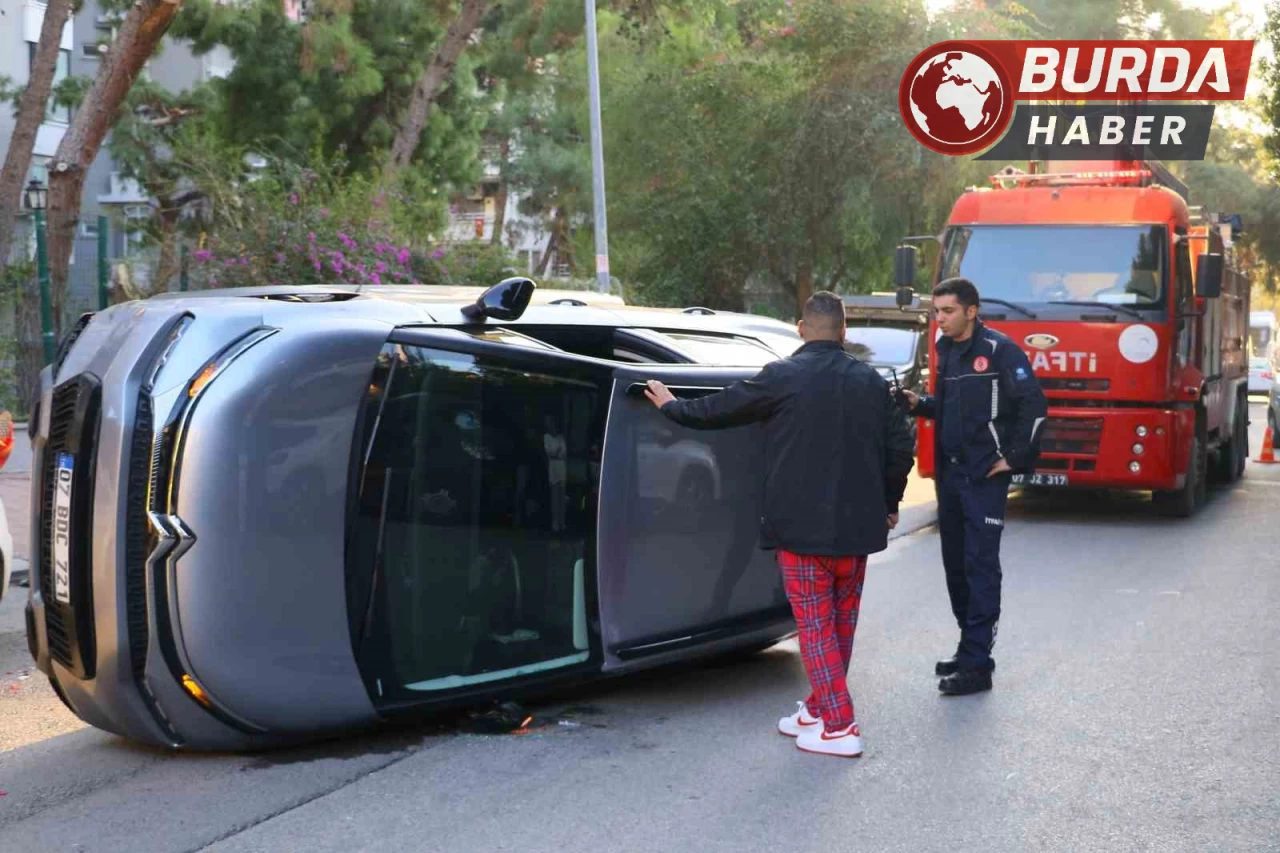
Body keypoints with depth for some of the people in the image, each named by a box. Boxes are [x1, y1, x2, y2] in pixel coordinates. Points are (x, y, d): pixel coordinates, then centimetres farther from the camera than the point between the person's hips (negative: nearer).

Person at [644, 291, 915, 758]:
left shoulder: (783, 377, -9)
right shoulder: (870, 381, 7)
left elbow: (721, 408, -1)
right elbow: (900, 444, 9)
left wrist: (672, 406, 17)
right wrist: (888, 503, 23)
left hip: (802, 526, -5)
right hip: (857, 526, 6)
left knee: (815, 625, 0)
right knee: (842, 621, 17)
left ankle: (839, 727, -3)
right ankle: (819, 710, 29)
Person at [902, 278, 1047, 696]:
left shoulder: (999, 350, -11)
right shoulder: (946, 350, 13)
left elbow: (1034, 405, -14)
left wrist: (1013, 458, -13)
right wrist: (920, 404, 4)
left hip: (985, 476, -8)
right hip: (949, 473, 8)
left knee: (980, 564, -7)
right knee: (955, 563, 12)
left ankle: (977, 664, -5)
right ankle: (969, 645, 23)